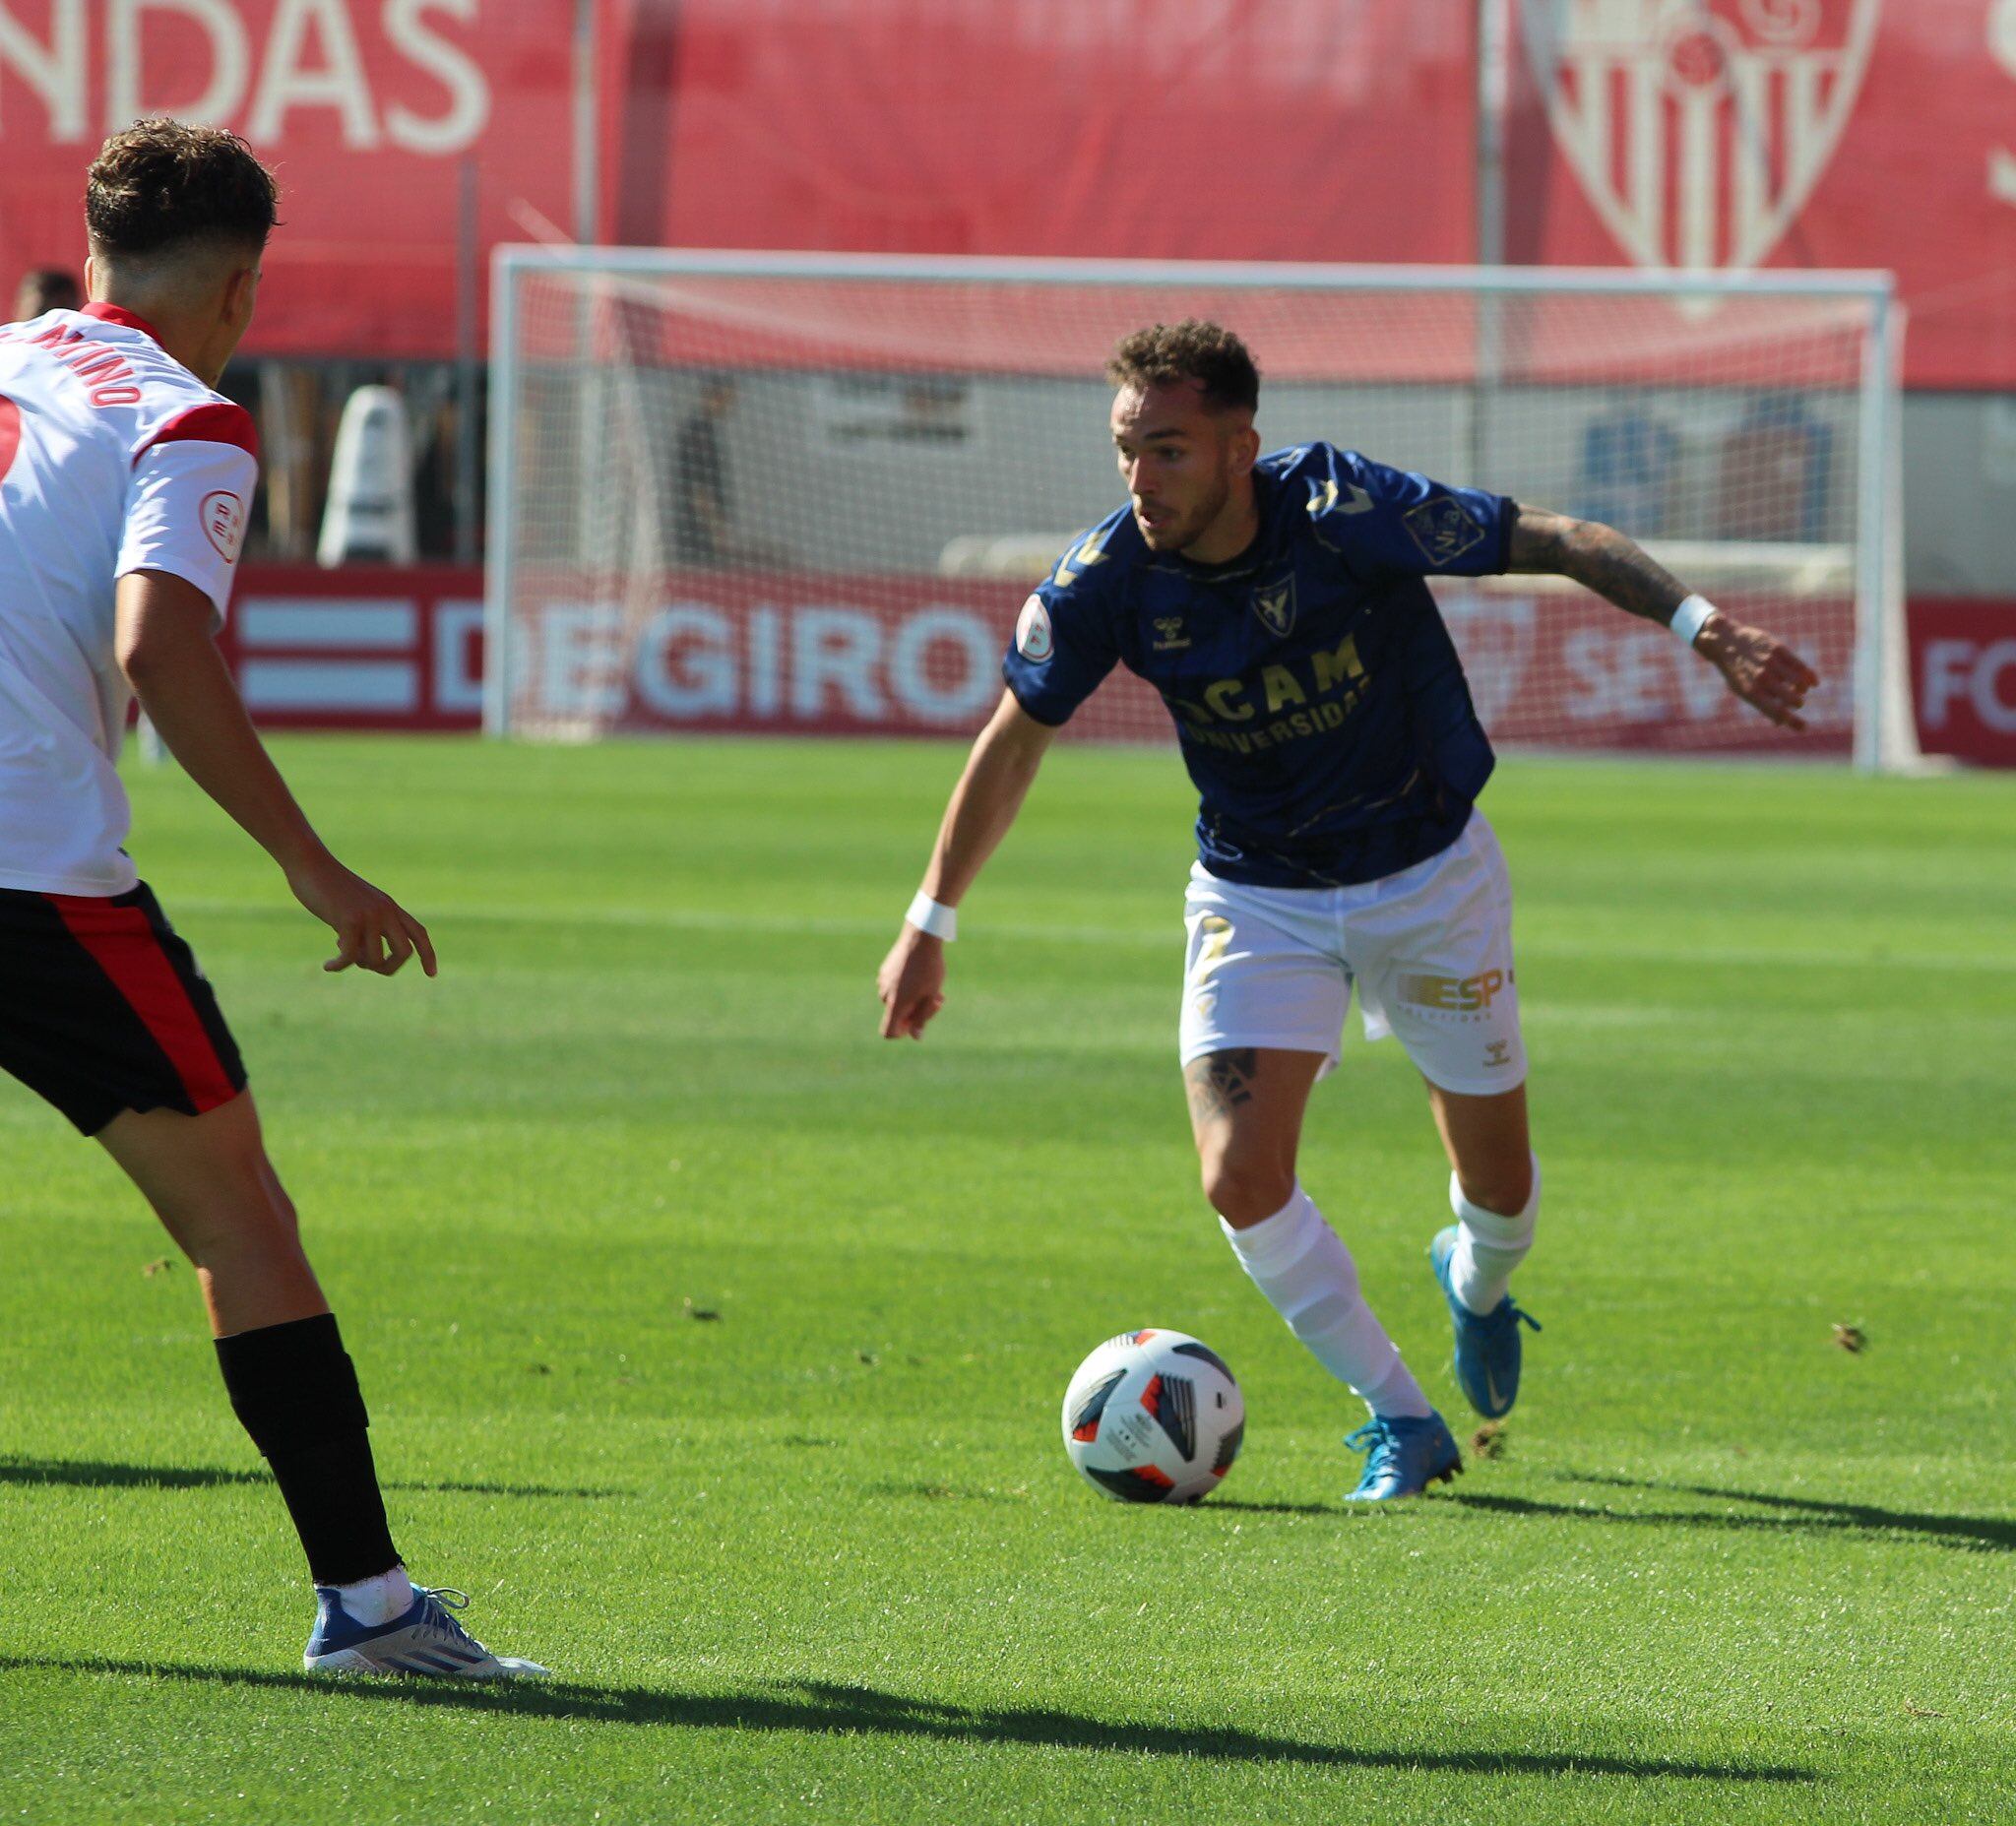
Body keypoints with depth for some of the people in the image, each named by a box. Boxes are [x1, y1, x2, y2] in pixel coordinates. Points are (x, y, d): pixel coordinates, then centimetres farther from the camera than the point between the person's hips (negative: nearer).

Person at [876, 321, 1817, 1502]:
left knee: (1500, 1185, 9)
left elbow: (1553, 541, -22)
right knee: (1243, 1181, -17)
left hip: (1429, 870, -1)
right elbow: (1017, 739, -2)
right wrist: (932, 926, 4)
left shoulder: (1344, 511, -28)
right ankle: (1399, 1416, 5)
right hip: (1257, 898, 1)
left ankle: (1476, 1279, 49)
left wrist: (1696, 620, -36)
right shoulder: (1107, 581, -18)